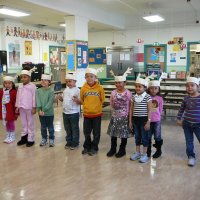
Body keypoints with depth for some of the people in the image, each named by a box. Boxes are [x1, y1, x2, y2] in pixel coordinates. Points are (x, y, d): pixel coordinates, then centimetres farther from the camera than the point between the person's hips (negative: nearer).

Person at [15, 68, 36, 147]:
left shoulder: (32, 86, -9)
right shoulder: (20, 86, 8)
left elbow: (34, 97, -10)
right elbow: (18, 96, 12)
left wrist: (34, 107, -12)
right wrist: (17, 106, 11)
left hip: (29, 108, -6)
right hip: (21, 107, 6)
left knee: (30, 124, 5)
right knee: (24, 123, 16)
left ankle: (30, 139, 13)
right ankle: (24, 137, 27)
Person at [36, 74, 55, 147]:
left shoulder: (51, 91, -10)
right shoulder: (38, 91, 2)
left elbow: (50, 102, -16)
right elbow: (38, 101, -5)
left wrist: (44, 110, -21)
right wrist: (39, 110, -17)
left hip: (49, 113, -4)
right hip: (41, 113, 4)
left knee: (50, 127, 9)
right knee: (43, 127, 16)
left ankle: (51, 139, 22)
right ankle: (44, 139, 30)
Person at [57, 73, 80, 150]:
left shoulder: (77, 90, -13)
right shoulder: (65, 90, 8)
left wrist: (76, 100, -35)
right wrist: (61, 99, -2)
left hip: (74, 113, -7)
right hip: (65, 112, 7)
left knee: (75, 129, 7)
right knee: (67, 129, 17)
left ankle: (75, 143, 19)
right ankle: (69, 142, 30)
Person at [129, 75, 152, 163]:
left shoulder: (147, 97, -10)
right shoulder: (134, 97, 4)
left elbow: (149, 110, -10)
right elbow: (131, 109, 9)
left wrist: (148, 122, -13)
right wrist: (130, 121, 8)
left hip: (144, 119, -5)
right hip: (135, 119, 5)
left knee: (144, 137, 6)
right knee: (137, 137, 16)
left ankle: (144, 154, 18)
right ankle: (137, 153, 29)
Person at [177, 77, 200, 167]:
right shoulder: (186, 98, -1)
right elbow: (181, 109, 13)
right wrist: (179, 119, 12)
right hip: (187, 124, 3)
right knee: (189, 142, 14)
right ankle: (191, 156, 30)